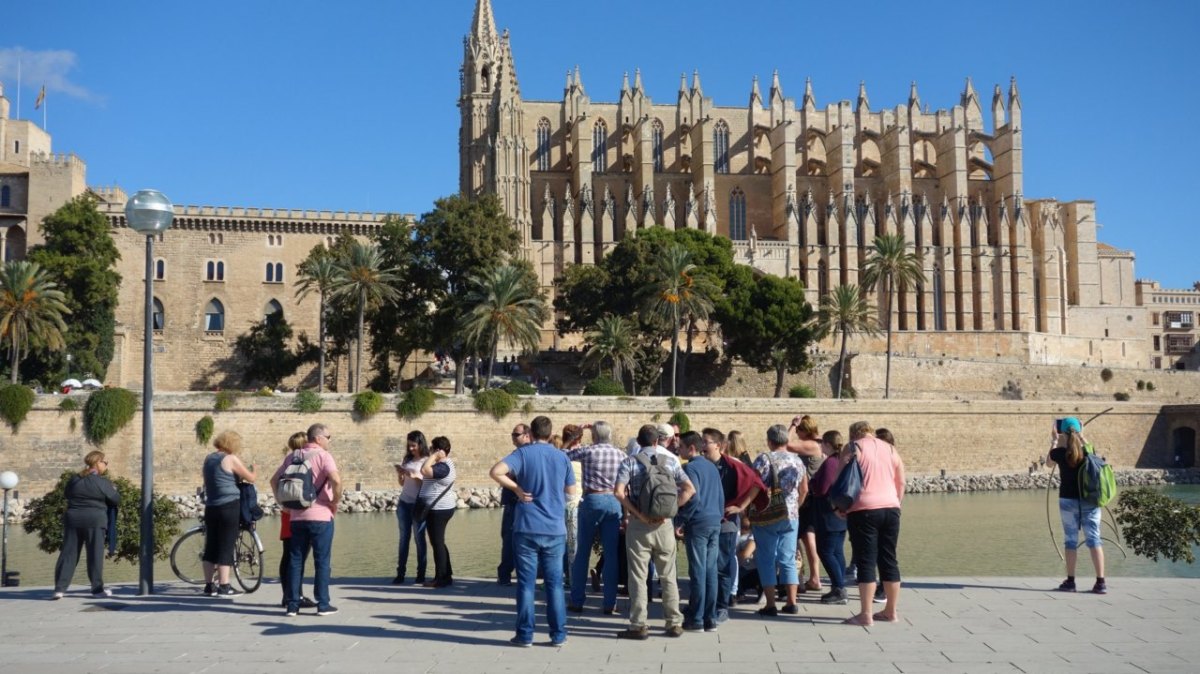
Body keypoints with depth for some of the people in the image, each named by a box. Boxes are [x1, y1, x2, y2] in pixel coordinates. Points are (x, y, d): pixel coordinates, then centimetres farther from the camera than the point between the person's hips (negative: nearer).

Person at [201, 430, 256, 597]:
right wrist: (253, 469, 15)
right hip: (229, 506, -7)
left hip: (211, 507, 7)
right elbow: (250, 478, -7)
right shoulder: (231, 459, -9)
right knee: (226, 547, -3)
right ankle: (224, 586, -2)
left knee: (211, 546, 10)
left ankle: (209, 585, 14)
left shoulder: (209, 458, 12)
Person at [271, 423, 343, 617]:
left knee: (296, 560, 10)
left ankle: (292, 605, 10)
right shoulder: (323, 455, -8)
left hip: (296, 516, 5)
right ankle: (323, 604, 4)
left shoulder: (292, 456, 11)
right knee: (322, 561, 2)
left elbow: (274, 480, 13)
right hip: (321, 516, -5)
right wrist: (336, 501, -10)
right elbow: (336, 479, -24)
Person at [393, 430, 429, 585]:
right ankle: (400, 574, 3)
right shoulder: (407, 459, 10)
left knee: (419, 538, -1)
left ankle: (421, 575, 3)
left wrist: (415, 476, -20)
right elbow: (402, 483, 13)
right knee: (404, 538, 4)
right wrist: (399, 473, -6)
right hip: (404, 503, 4)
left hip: (419, 505, -4)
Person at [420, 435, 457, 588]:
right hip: (439, 508, 11)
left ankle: (440, 578, 3)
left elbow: (425, 470, -31)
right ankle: (446, 575, 24)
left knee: (437, 543, -3)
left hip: (438, 510, -11)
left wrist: (433, 455, -22)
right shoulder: (444, 463, 12)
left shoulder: (443, 467, -20)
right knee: (438, 543, 17)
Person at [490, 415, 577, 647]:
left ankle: (525, 634, 7)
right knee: (554, 582, 8)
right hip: (555, 529, 2)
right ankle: (558, 634, 10)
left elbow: (496, 471, -19)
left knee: (526, 582, 4)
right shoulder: (562, 457, 5)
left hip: (527, 528, -2)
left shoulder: (523, 453, -4)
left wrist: (516, 488, -8)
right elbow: (572, 490, 12)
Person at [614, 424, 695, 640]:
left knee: (638, 576, 2)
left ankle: (639, 626, 3)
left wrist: (639, 514, -12)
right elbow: (689, 489, -4)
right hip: (664, 525, 2)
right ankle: (674, 624, 14)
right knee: (668, 576, 11)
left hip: (639, 525, -2)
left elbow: (619, 492, -16)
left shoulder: (630, 462, -3)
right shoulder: (670, 461, 5)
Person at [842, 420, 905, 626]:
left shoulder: (853, 448, 0)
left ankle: (865, 614, -4)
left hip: (863, 510, -5)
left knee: (866, 562, -3)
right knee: (889, 560, 11)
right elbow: (901, 483, 15)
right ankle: (891, 611, 17)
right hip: (891, 509, 5)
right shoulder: (890, 449, 14)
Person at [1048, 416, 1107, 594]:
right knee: (1094, 539, 2)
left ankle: (1070, 581, 9)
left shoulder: (1060, 453, -6)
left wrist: (1054, 441, 27)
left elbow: (1049, 461, 17)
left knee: (1070, 540, 6)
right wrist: (1082, 436, 35)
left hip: (1068, 500, -2)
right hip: (1090, 500, 2)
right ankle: (1101, 582, -1)